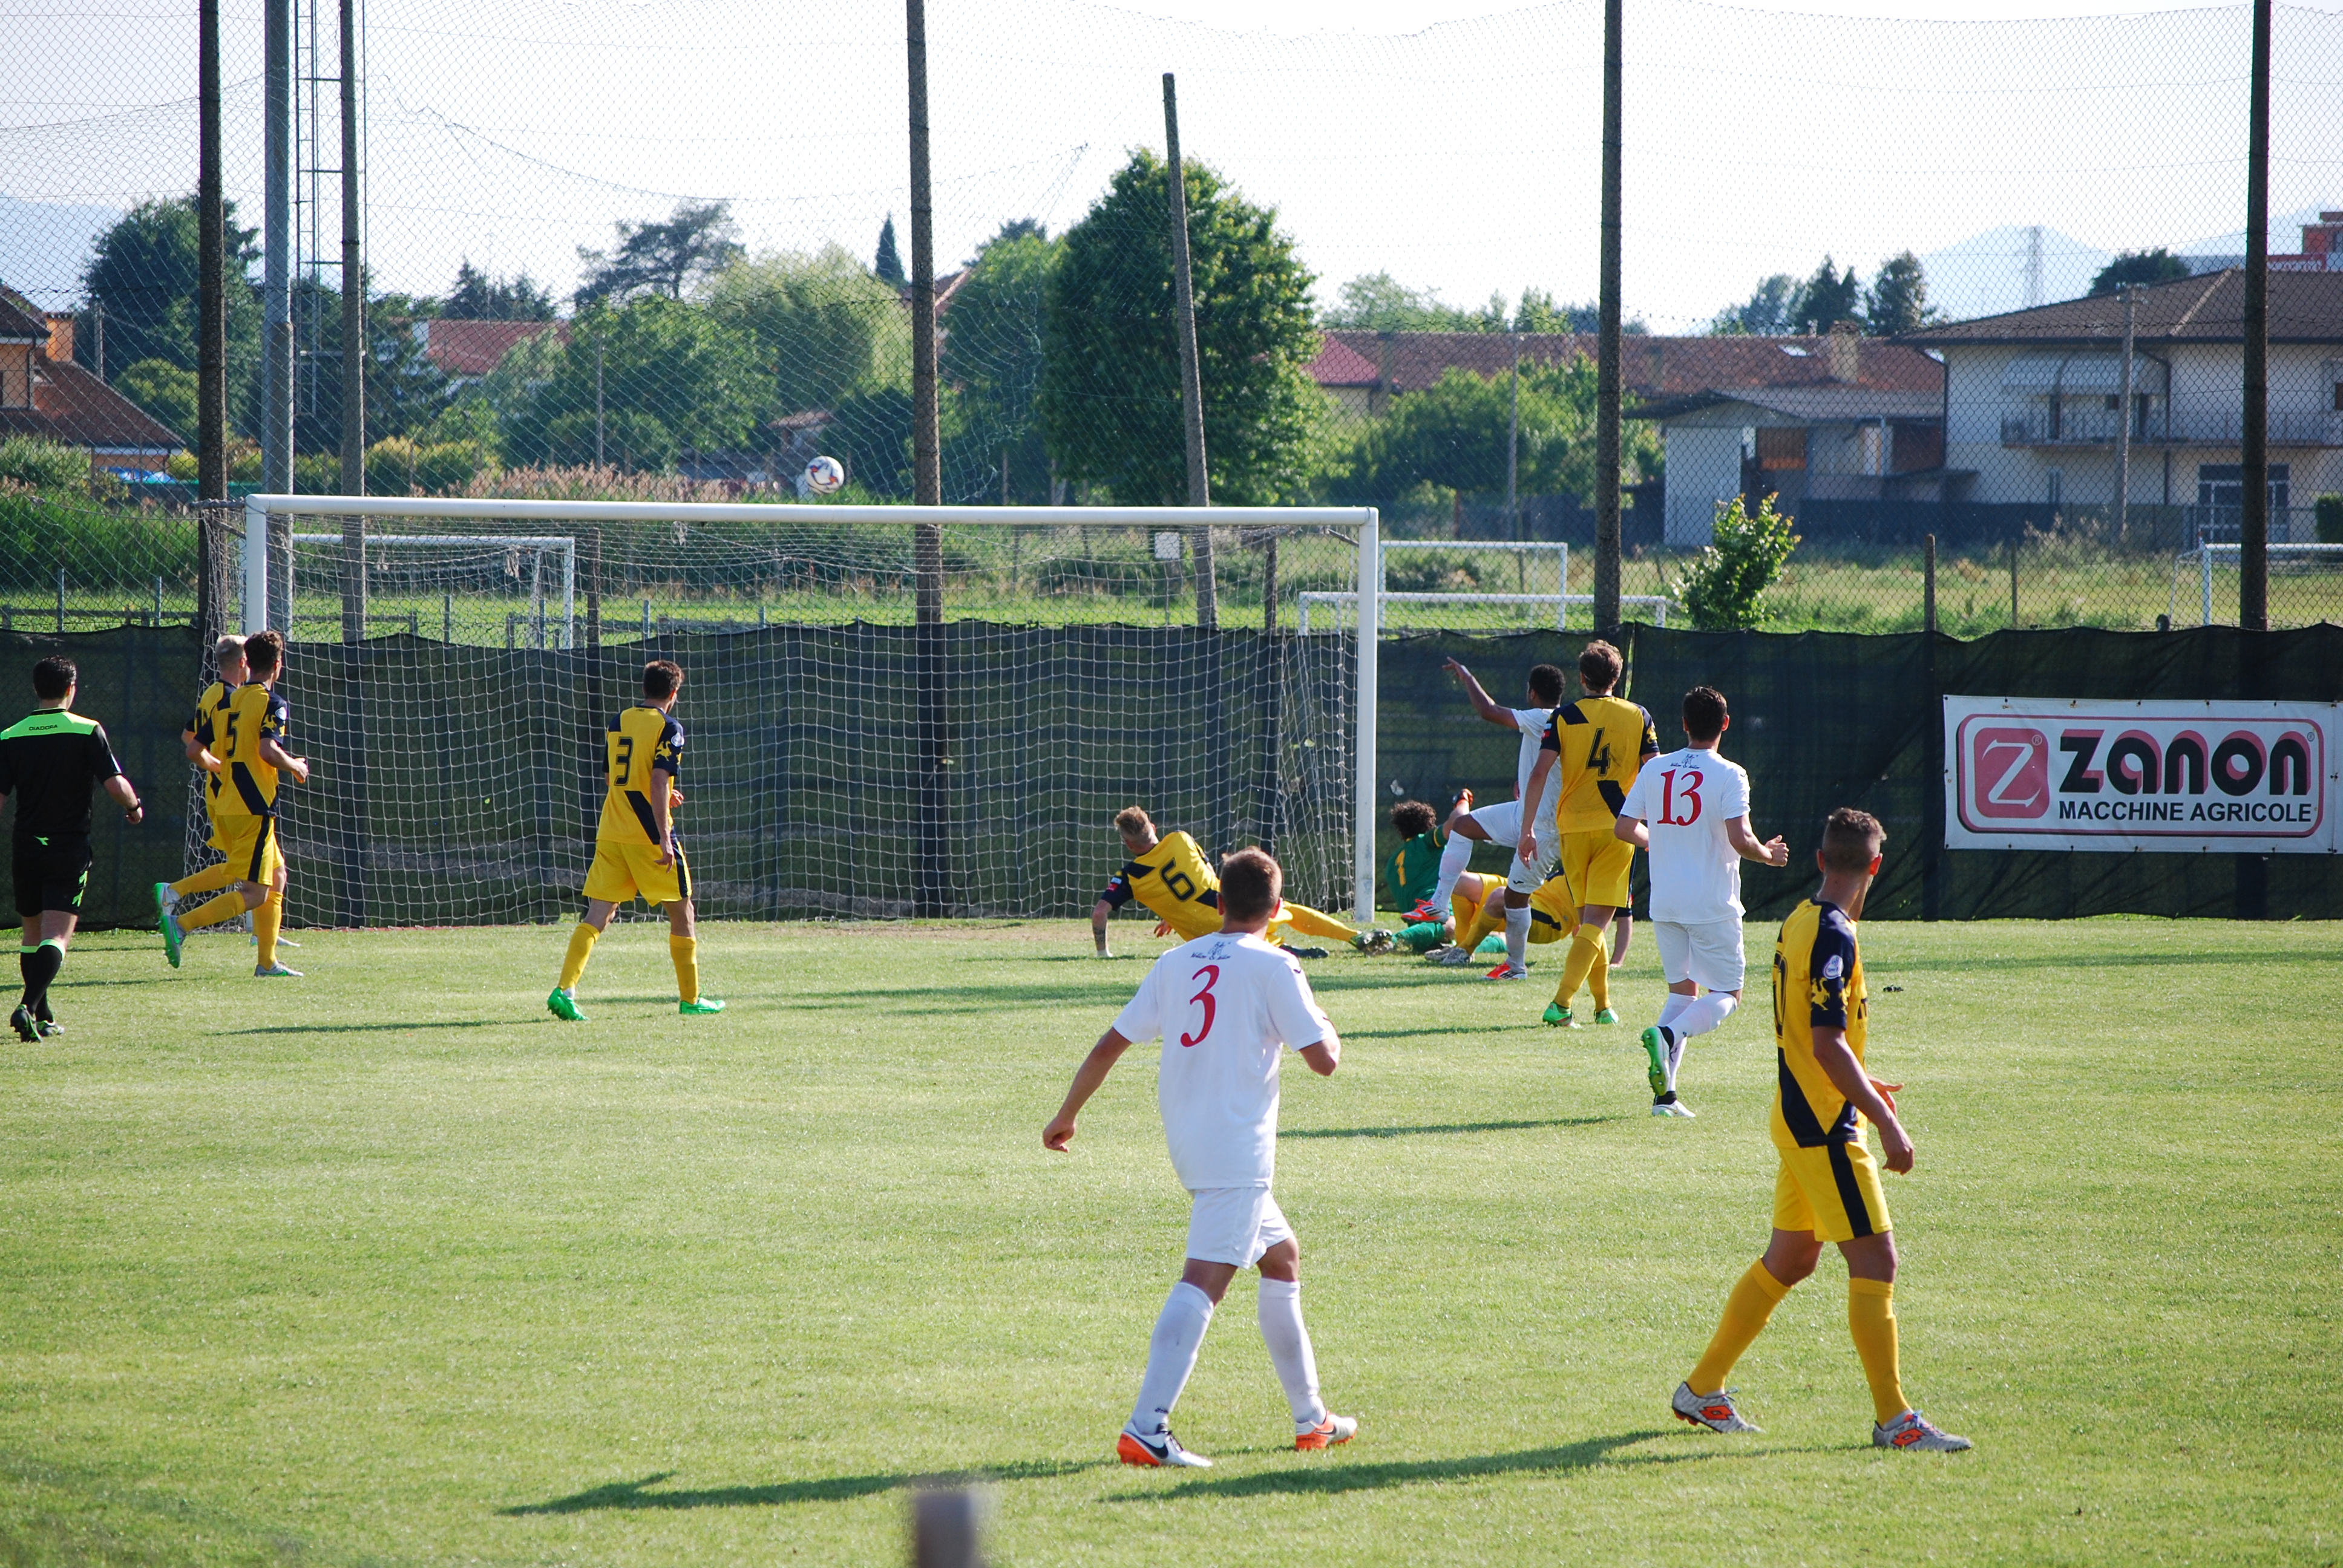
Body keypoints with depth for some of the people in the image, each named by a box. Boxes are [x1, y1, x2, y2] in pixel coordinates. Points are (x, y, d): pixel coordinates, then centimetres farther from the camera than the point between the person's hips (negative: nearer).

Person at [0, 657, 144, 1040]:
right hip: (70, 848, -3)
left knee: (33, 933, 19)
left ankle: (42, 1018, 25)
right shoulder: (88, 732, -6)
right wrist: (134, 807, 9)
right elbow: (116, 785, -12)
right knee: (56, 936, -8)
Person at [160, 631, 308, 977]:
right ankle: (181, 924, -23)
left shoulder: (228, 701, 13)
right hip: (255, 809, -8)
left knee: (276, 877, 18)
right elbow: (268, 750, -23)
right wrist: (295, 766, -4)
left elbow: (201, 754, 13)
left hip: (226, 806, 8)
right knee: (255, 892, -8)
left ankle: (267, 962, 16)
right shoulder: (272, 703, -9)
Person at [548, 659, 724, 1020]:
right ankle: (690, 998, 17)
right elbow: (658, 782, -18)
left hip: (611, 833, 5)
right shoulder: (668, 728, -7)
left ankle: (564, 988, -16)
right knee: (681, 912, 11)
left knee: (598, 913, 1)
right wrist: (664, 838, -21)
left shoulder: (618, 722, 12)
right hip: (649, 834, -5)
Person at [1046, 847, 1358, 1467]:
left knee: (1281, 1255, 23)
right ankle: (1146, 1428, -28)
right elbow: (1324, 1059, -10)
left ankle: (1311, 1420, 29)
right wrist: (1326, 1028, 13)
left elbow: (1108, 1047, 12)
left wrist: (1067, 1115, 22)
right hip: (1239, 1149, -8)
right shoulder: (1272, 966, -6)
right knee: (1205, 1278, -15)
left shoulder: (1176, 963, 11)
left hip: (1188, 1140, 8)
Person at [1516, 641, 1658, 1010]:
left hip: (1573, 827, 1)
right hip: (1618, 827, -1)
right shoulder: (1638, 717, 4)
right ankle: (1561, 1003, -21)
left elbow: (1539, 774, -6)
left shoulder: (1565, 716, 2)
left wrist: (1527, 829, -3)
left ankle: (1603, 1004, 20)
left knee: (1587, 919, 15)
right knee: (1596, 921, -6)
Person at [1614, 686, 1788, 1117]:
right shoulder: (1729, 775, -12)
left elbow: (1624, 829, 6)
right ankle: (1669, 1034, -22)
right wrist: (1769, 854, 0)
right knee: (1727, 994, 7)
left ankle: (1665, 1094, 4)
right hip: (1712, 904, -5)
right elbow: (1740, 840, -21)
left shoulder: (1654, 770, 3)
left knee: (1682, 990, 16)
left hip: (1664, 903, 5)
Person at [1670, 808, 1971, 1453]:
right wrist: (1888, 1124, -23)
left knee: (1789, 1258, 17)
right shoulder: (1833, 936, -19)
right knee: (1875, 1260, -7)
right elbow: (1829, 1045, -24)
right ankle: (1892, 1418, -5)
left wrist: (1860, 1084, 35)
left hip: (1801, 1119, 10)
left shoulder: (1799, 923, 10)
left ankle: (1703, 1388, 23)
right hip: (1826, 1127, -10)